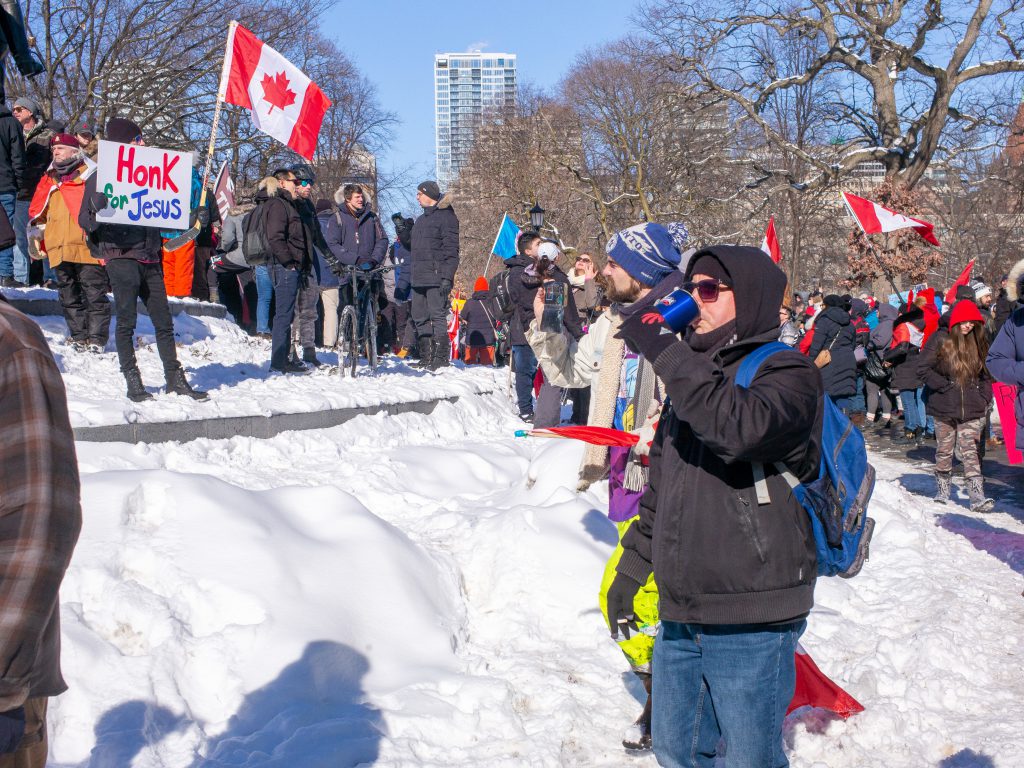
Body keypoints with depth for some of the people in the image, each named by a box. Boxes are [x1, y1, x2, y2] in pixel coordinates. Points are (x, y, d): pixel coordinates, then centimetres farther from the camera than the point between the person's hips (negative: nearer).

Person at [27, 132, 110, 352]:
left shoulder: (91, 176, 3)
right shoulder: (49, 180, 19)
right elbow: (36, 212, 25)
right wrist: (37, 233, 17)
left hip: (88, 246, -6)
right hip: (60, 249, 6)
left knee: (94, 294, -6)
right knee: (69, 296, 8)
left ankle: (96, 337, -2)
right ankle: (79, 336, 15)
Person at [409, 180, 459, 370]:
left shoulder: (446, 216, -5)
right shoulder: (421, 220, 22)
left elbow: (451, 250, -12)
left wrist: (447, 278, -20)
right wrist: (411, 277, 22)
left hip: (436, 279, -9)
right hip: (419, 279, 9)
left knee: (438, 316, -10)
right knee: (420, 319, 9)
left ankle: (441, 358, -9)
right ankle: (426, 358, 15)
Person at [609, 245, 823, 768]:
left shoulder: (787, 373, -7)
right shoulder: (692, 375, 15)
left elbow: (744, 427, -32)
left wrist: (666, 352, -27)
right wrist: (630, 570, 21)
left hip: (752, 625, -7)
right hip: (680, 617, 7)